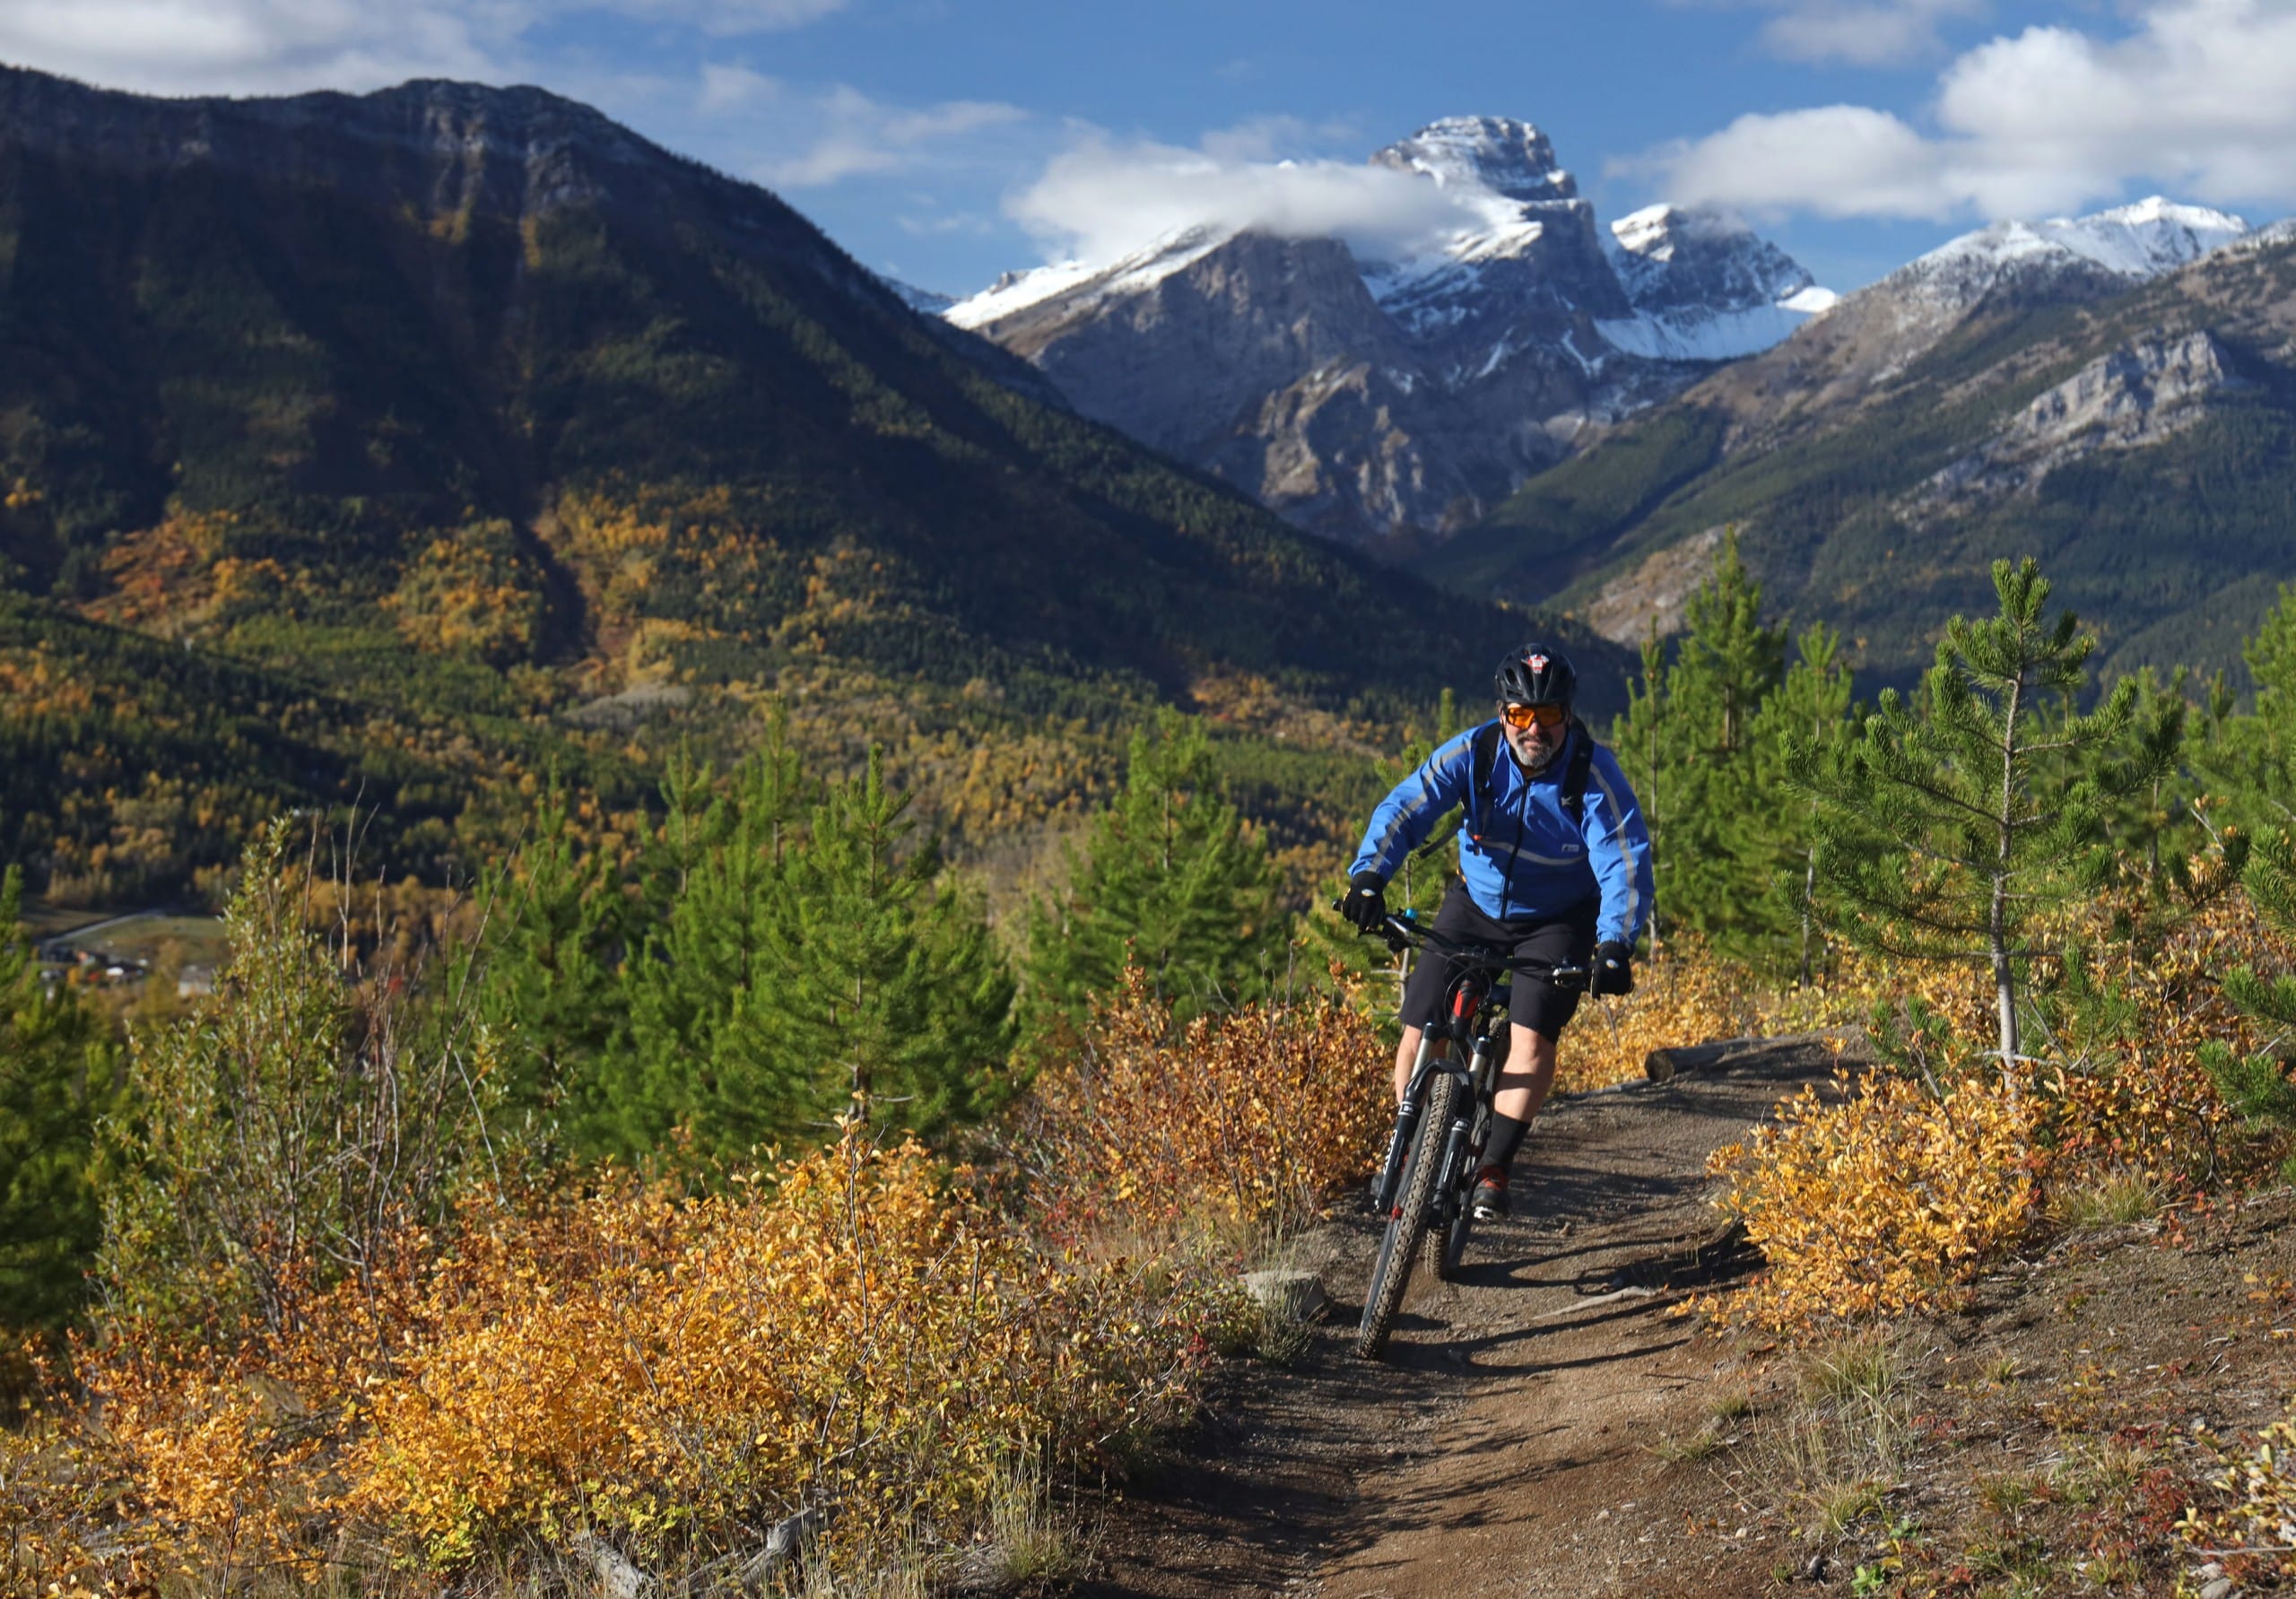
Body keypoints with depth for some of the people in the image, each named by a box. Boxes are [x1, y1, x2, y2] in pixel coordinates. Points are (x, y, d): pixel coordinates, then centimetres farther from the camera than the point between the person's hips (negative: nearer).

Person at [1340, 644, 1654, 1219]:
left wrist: (1615, 945, -44)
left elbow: (1625, 863, -28)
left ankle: (1494, 1170, -9)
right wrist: (1369, 875, -42)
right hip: (1476, 906, 2)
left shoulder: (1594, 772, -23)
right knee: (1420, 1033, -7)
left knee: (1531, 1037, -21)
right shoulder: (1474, 753, -18)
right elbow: (1405, 809, -25)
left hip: (1558, 920, -2)